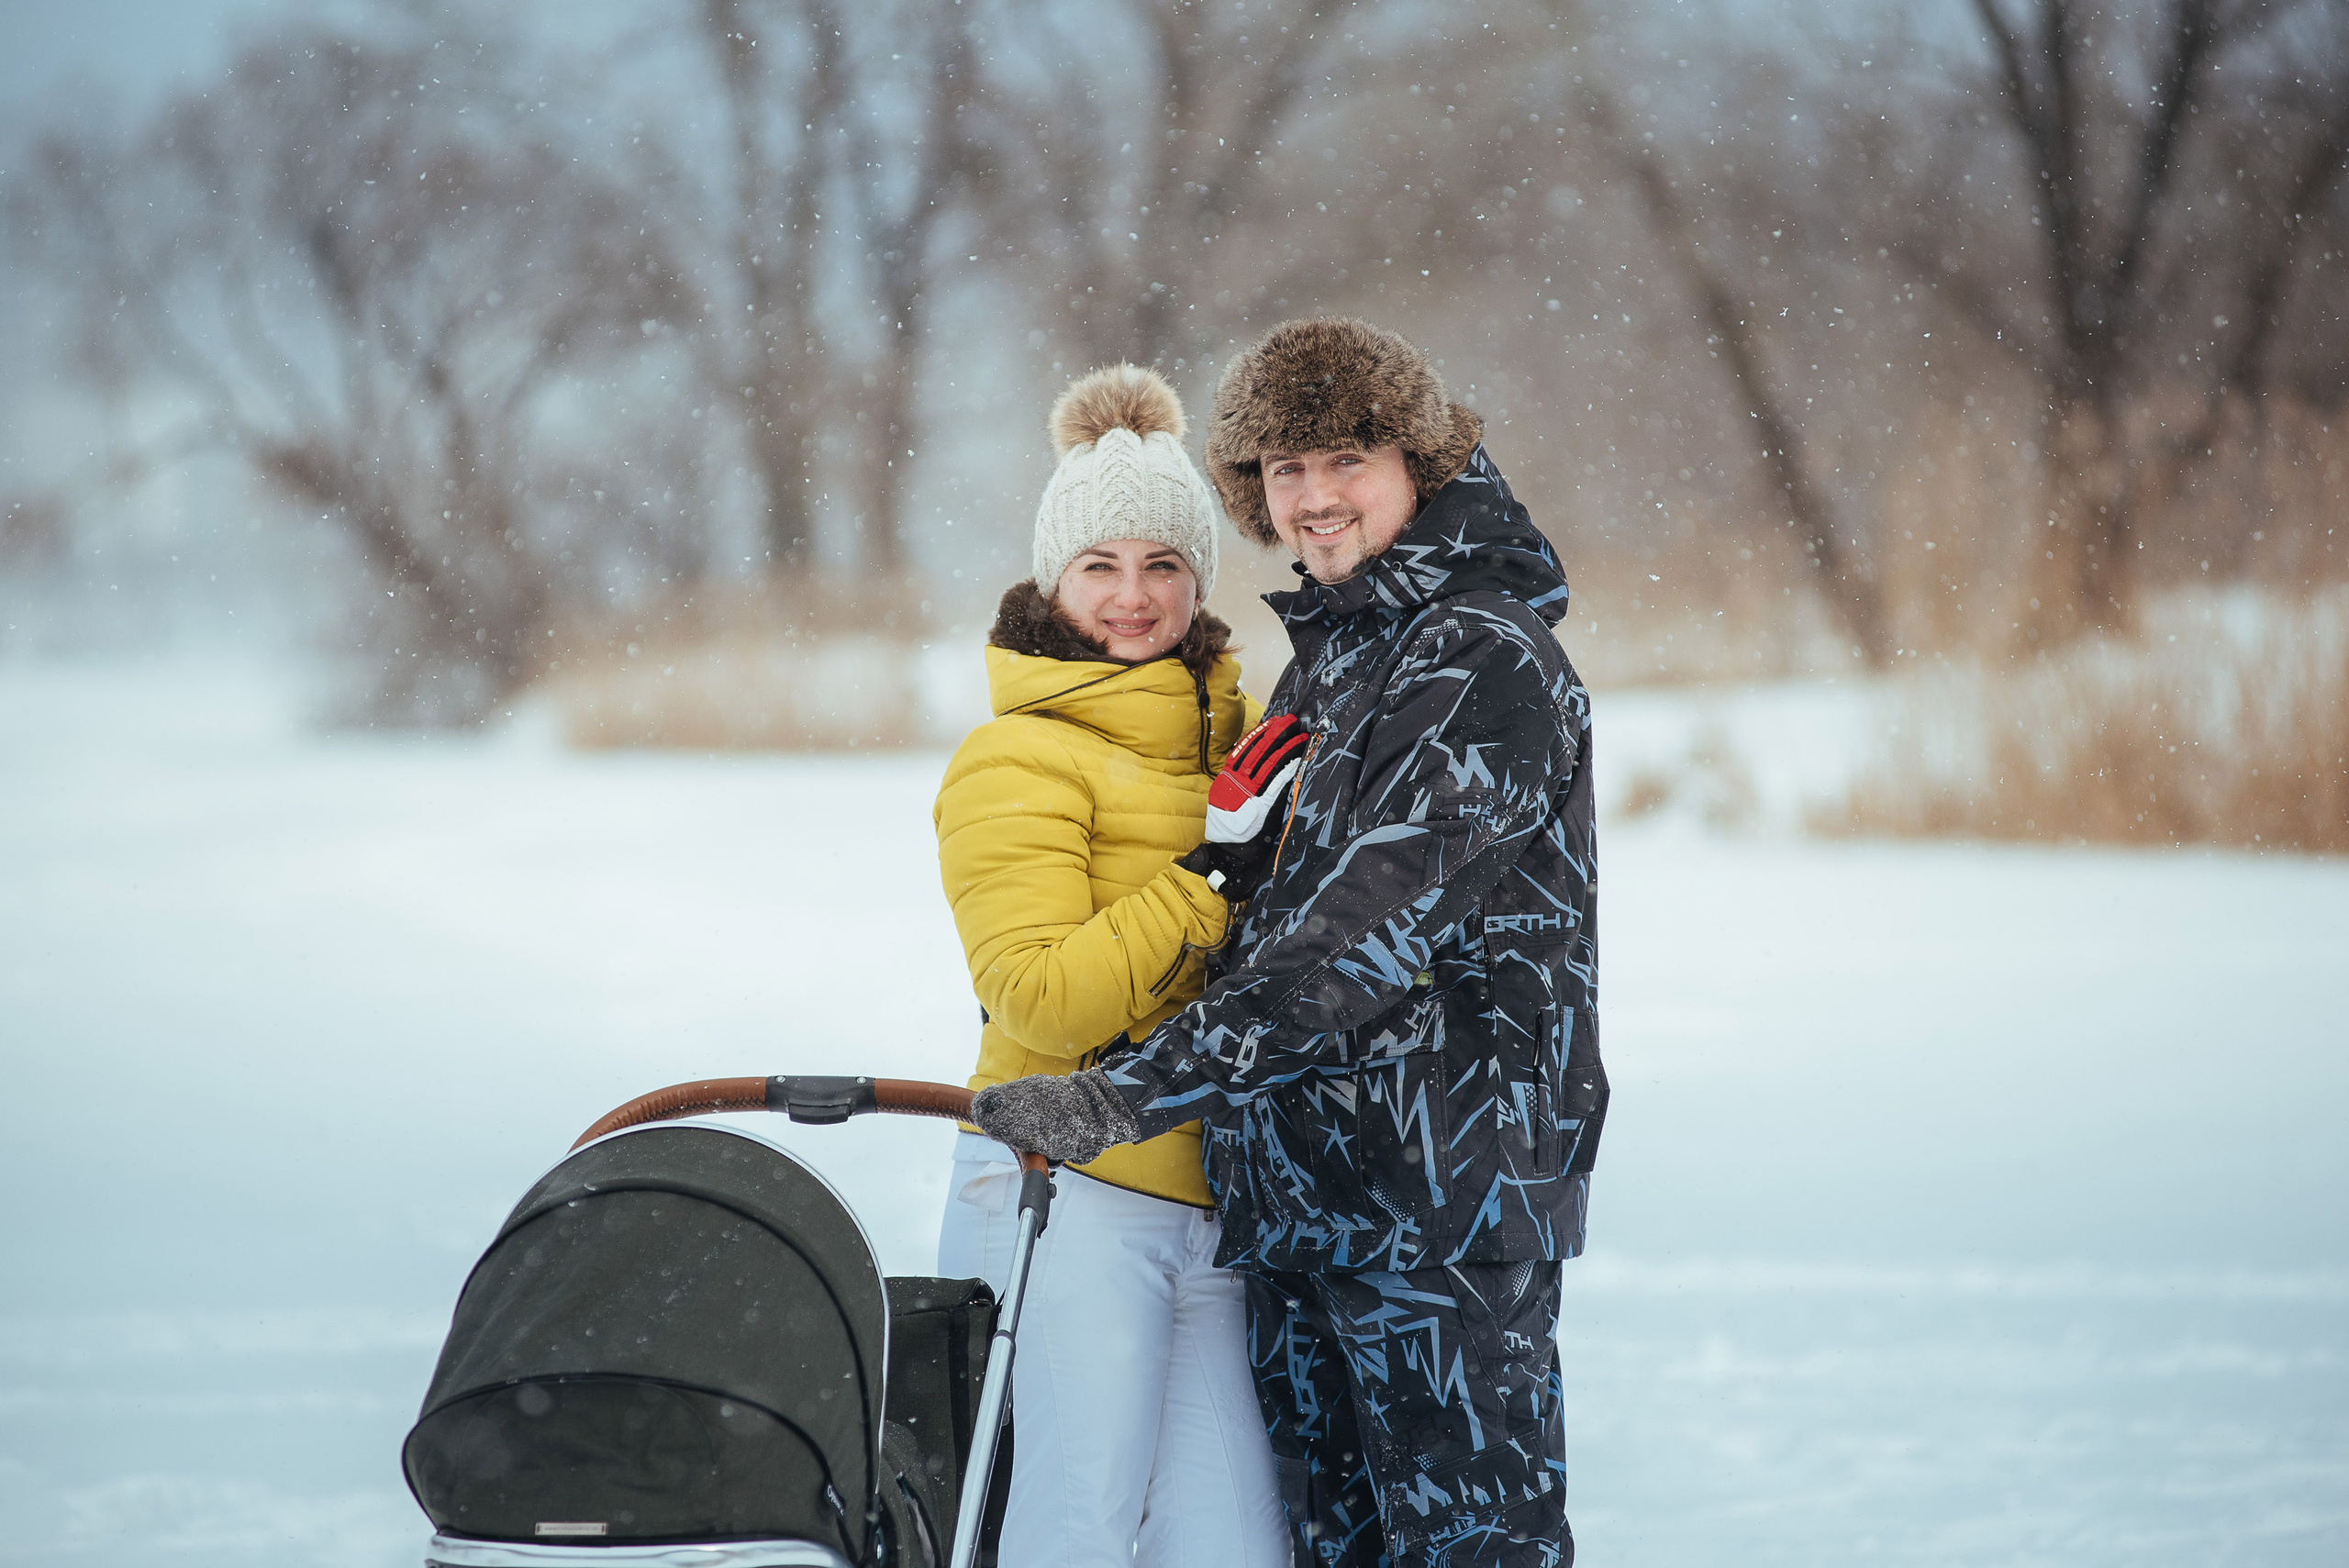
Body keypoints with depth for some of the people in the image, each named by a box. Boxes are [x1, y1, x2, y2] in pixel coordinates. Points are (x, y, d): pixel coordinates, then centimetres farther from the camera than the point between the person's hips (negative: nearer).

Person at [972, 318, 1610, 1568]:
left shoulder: (1486, 664, -13)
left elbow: (1361, 935, -23)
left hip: (1447, 1186, -9)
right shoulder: (1323, 654, 16)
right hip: (1292, 1181, 9)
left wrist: (1135, 1093, -26)